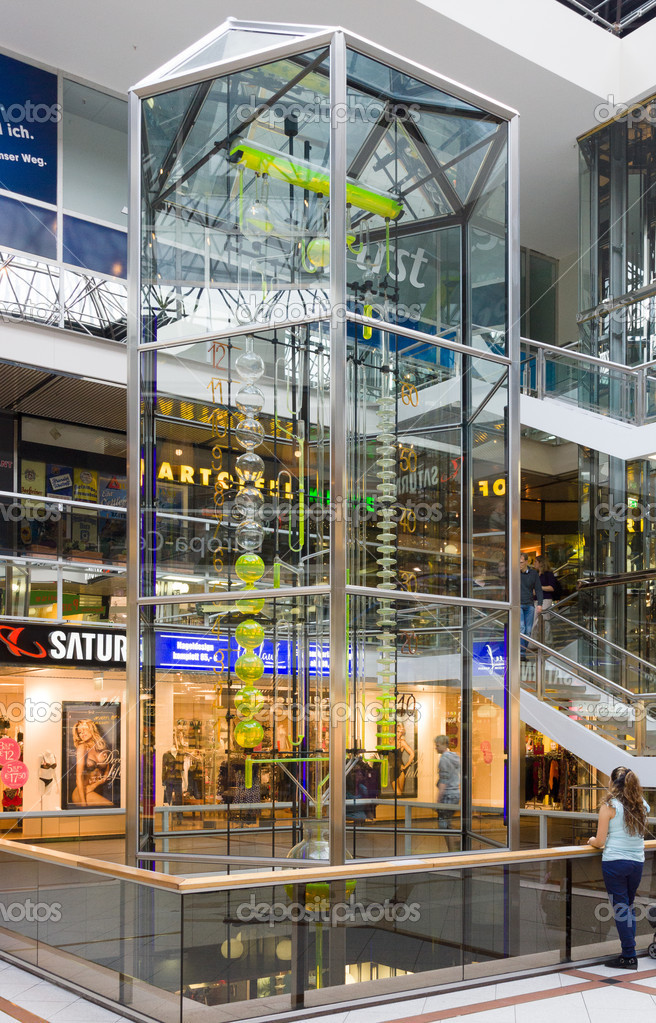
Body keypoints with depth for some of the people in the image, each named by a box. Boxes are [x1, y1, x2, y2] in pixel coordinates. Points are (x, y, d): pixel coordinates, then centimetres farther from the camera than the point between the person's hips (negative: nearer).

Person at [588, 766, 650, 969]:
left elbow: (599, 842, -9)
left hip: (614, 862, -5)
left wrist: (592, 841, 14)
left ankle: (629, 956, 4)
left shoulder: (610, 806, -8)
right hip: (637, 862, 5)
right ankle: (629, 953, 18)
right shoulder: (642, 806, 7)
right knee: (628, 907, 17)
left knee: (621, 909, 2)